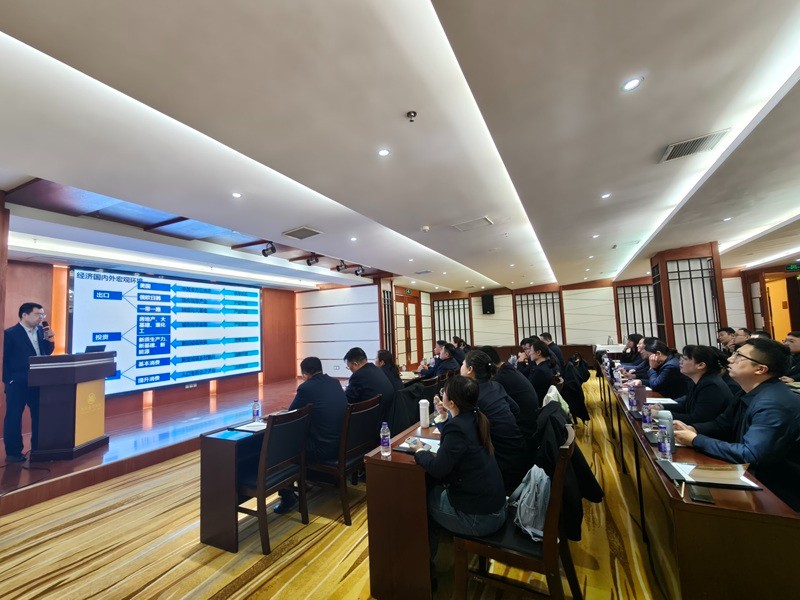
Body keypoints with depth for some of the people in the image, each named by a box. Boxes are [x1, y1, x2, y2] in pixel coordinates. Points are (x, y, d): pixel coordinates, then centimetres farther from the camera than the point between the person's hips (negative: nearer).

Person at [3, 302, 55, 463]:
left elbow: (47, 353, 10)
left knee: (40, 416, 12)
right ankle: (13, 453, 17)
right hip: (18, 383, -5)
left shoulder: (41, 331, 7)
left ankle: (38, 449, 23)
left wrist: (49, 339, -7)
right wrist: (9, 380, -10)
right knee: (14, 417, 6)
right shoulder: (10, 333, -9)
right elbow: (5, 359, -9)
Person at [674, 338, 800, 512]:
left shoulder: (772, 405, -28)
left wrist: (696, 440, -25)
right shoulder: (751, 395, 4)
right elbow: (721, 424, 11)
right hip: (755, 479, 8)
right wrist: (691, 429, -8)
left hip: (777, 497, -8)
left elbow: (750, 456, -33)